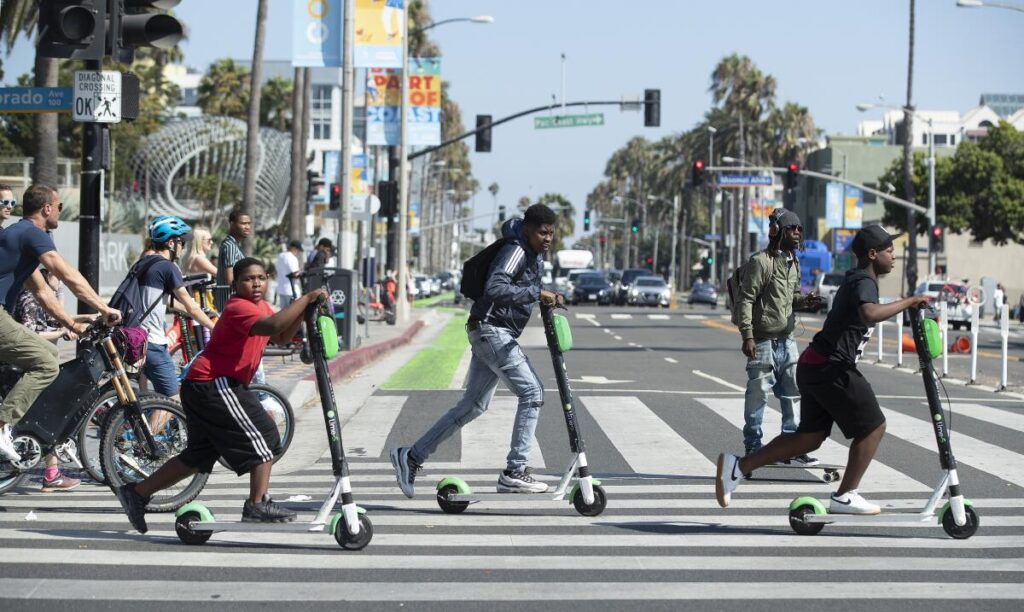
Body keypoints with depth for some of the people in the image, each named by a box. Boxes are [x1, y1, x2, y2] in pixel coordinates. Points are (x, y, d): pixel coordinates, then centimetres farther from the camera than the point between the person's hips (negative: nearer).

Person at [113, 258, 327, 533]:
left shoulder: (261, 306, 16)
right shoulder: (238, 307, -17)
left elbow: (282, 337, 13)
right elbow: (272, 326, -35)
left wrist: (304, 311, -2)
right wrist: (306, 299, -32)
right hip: (213, 385, -11)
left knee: (198, 456, 16)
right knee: (261, 437, -10)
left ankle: (136, 493, 22)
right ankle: (258, 505, -5)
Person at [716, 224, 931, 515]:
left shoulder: (855, 279, 20)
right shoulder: (865, 282, -12)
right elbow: (869, 314, -34)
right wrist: (907, 301, -27)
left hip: (813, 365, 10)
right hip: (832, 368, -10)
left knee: (811, 436, 11)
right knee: (873, 426, 0)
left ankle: (738, 466, 6)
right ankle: (845, 496, 4)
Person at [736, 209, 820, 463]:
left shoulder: (794, 263, 15)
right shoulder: (760, 261, -10)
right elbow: (746, 299, -12)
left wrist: (805, 300, 3)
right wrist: (747, 335, -18)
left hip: (787, 340, 8)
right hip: (763, 340, -8)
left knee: (793, 394, 7)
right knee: (758, 394, -2)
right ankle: (753, 447, 7)